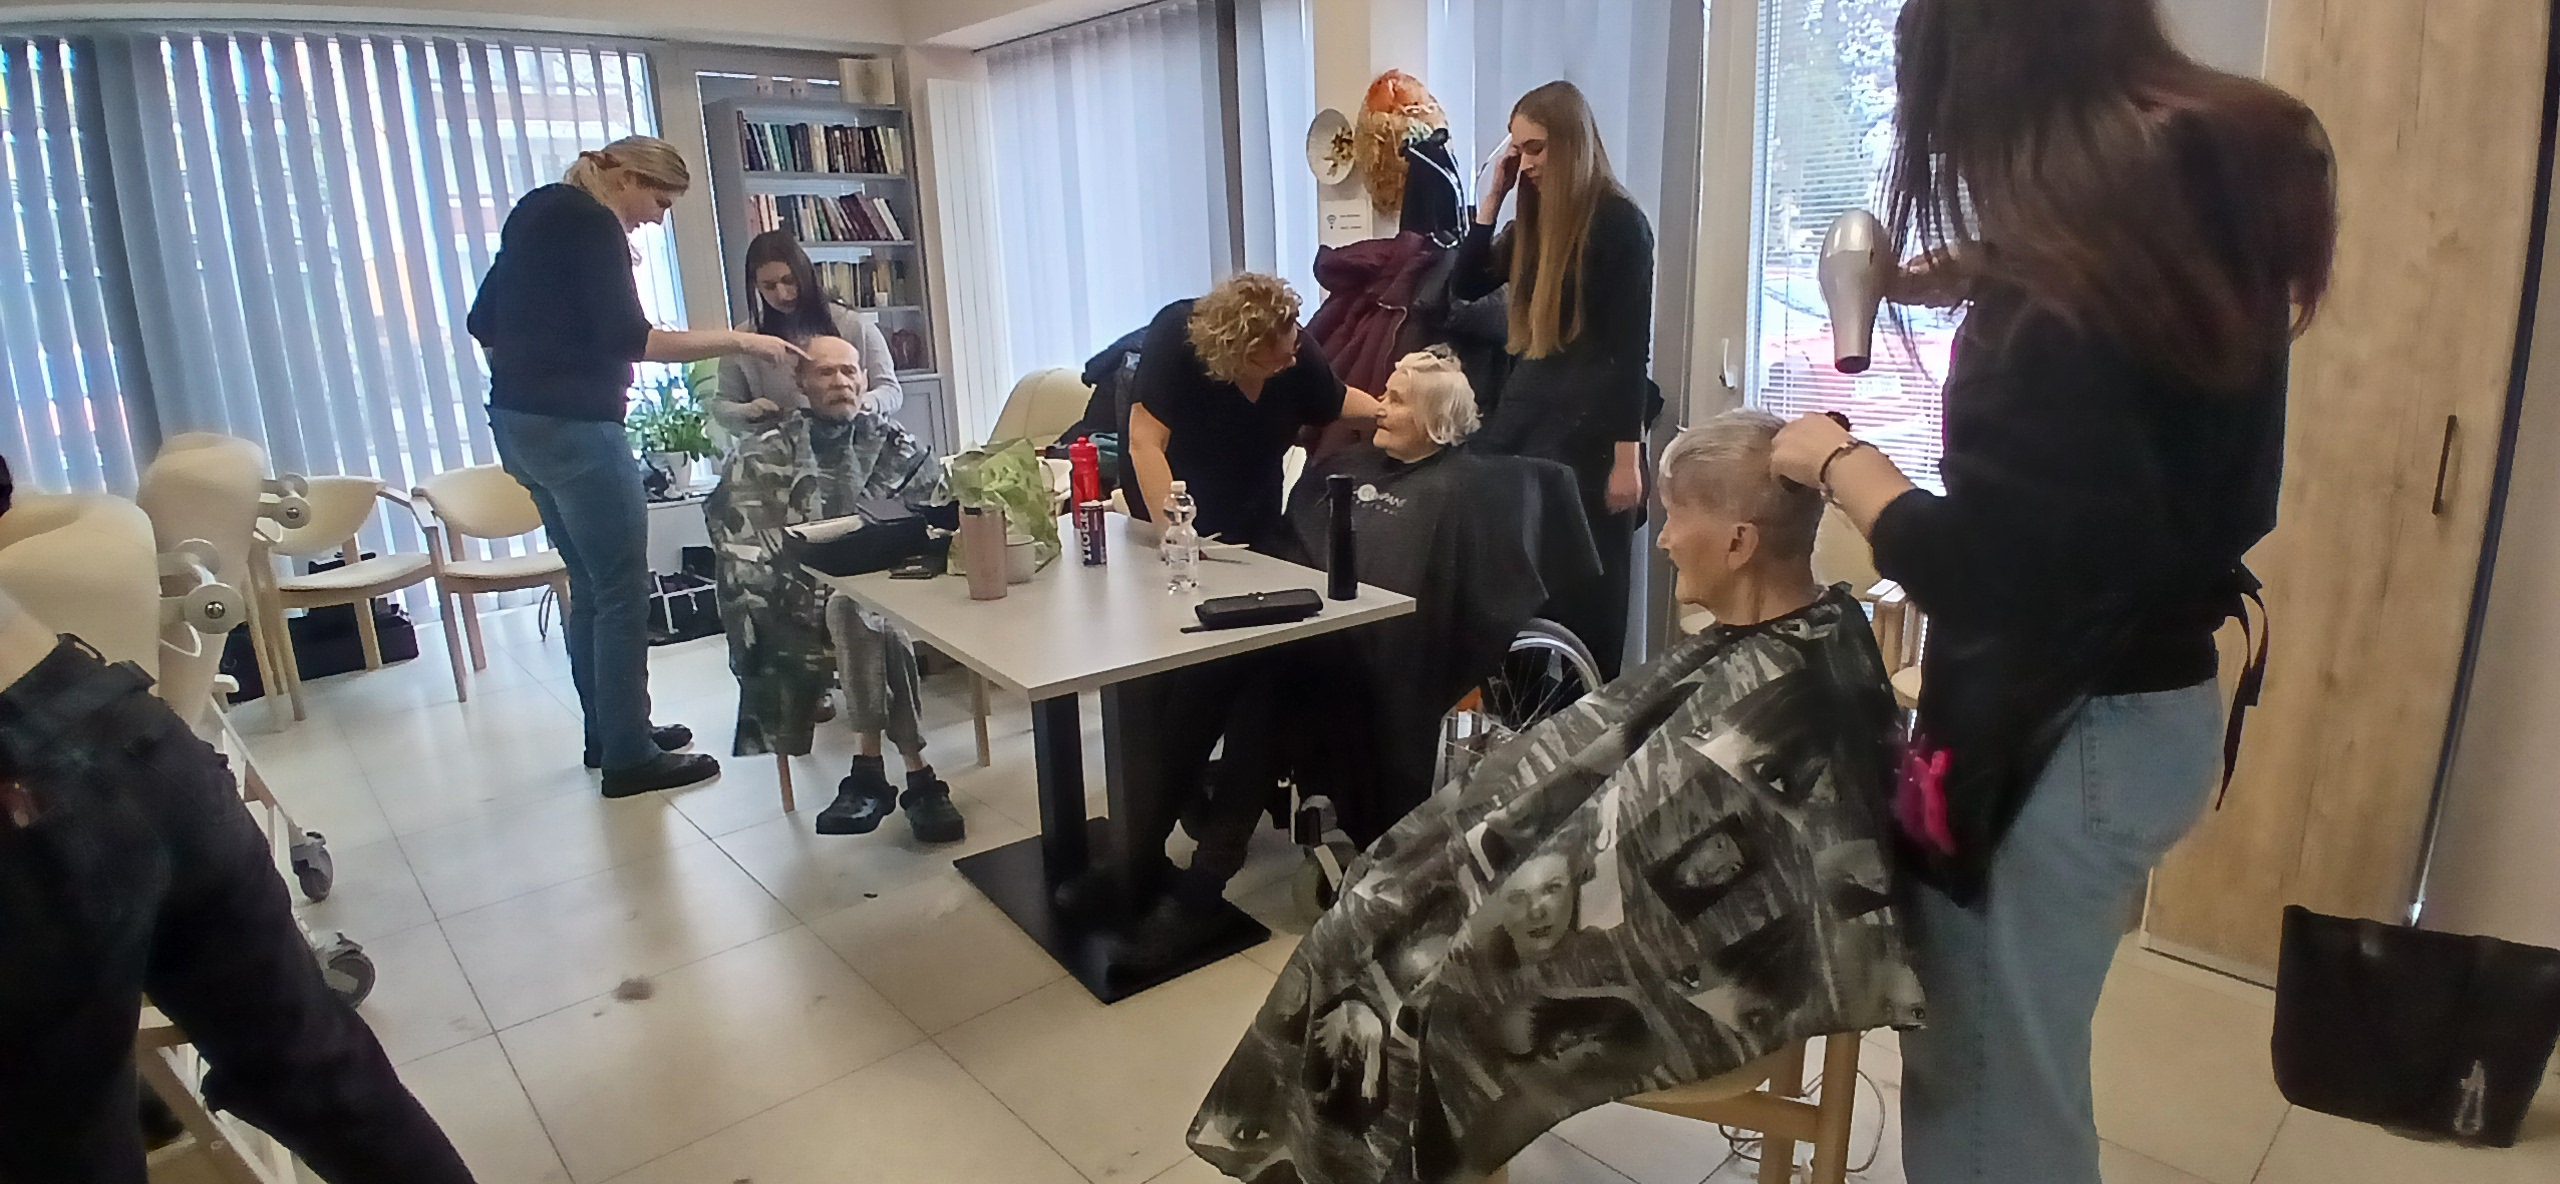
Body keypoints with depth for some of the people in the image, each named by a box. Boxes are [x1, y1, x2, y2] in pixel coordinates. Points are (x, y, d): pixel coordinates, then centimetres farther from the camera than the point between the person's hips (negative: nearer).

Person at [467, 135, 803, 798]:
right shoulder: (592, 222, -11)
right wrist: (737, 340, -19)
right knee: (622, 593, -4)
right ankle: (627, 757, 1)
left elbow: (484, 324, 20)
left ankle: (609, 734, 25)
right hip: (575, 427, -10)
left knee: (590, 586, 16)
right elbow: (628, 340, -21)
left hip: (518, 420, 10)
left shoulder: (539, 210, 17)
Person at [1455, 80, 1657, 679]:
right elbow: (1466, 286, 14)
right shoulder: (1535, 219, 12)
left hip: (1591, 418, -7)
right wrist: (1492, 197, 5)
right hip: (1527, 403, 7)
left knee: (1582, 587, 0)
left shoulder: (1619, 222, -9)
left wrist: (1628, 457, -17)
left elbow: (1632, 346, -13)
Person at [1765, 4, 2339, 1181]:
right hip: (2159, 703, 9)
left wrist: (1839, 462, -14)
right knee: (2024, 1068, 25)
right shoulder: (2216, 183, 2)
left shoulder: (2053, 301, -26)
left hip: (2063, 735, -9)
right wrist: (1984, 280, 15)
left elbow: (1983, 572, -28)